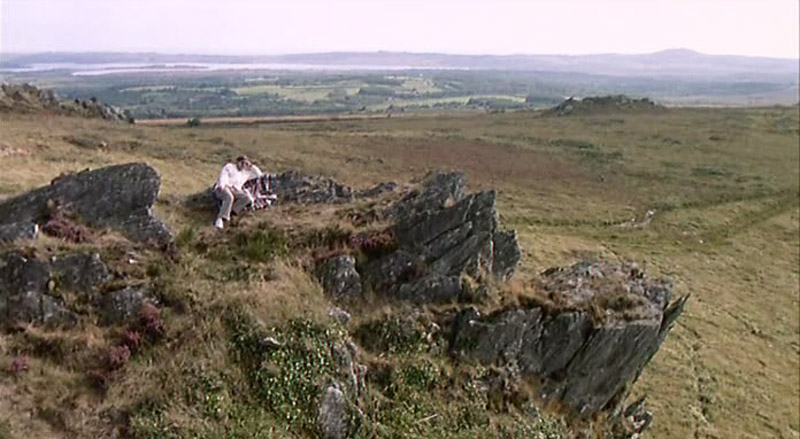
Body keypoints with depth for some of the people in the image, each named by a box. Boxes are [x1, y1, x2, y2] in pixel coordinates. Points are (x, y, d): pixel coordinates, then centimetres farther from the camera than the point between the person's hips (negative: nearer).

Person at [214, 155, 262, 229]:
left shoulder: (246, 173, 30)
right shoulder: (229, 166, 17)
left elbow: (259, 174, 30)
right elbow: (223, 176, 0)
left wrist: (251, 166, 23)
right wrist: (221, 185, -19)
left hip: (235, 189, 4)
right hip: (224, 187, -4)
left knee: (247, 198, -28)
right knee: (229, 197, -41)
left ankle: (230, 211, -32)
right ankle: (220, 218, -44)